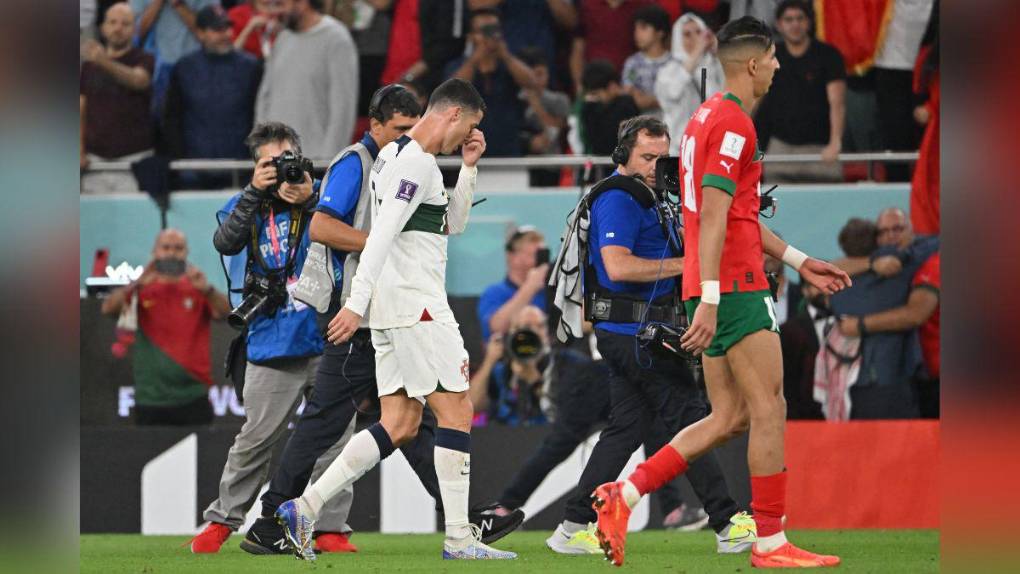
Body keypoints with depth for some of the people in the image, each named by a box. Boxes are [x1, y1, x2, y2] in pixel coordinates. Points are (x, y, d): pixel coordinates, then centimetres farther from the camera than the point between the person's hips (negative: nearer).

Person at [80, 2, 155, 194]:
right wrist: (80, 150, -1)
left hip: (133, 157, -3)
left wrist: (104, 63, -42)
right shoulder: (89, 65, 13)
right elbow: (81, 109, 14)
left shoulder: (144, 61, 0)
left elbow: (138, 79, -23)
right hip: (96, 159, 3)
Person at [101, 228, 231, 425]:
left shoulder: (197, 290, 5)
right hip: (150, 399, 0)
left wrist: (206, 289, -32)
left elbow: (224, 312, -12)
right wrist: (137, 284, -28)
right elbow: (108, 308, -12)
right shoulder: (142, 291, 4)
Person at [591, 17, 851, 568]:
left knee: (730, 417, 10)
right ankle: (770, 543, -3)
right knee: (769, 408, -5)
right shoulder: (734, 124, -12)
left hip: (715, 292, 10)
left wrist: (799, 262, 29)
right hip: (734, 286, -10)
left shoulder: (708, 116, 20)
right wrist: (709, 301, -25)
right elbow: (713, 217, -20)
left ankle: (622, 496, 4)